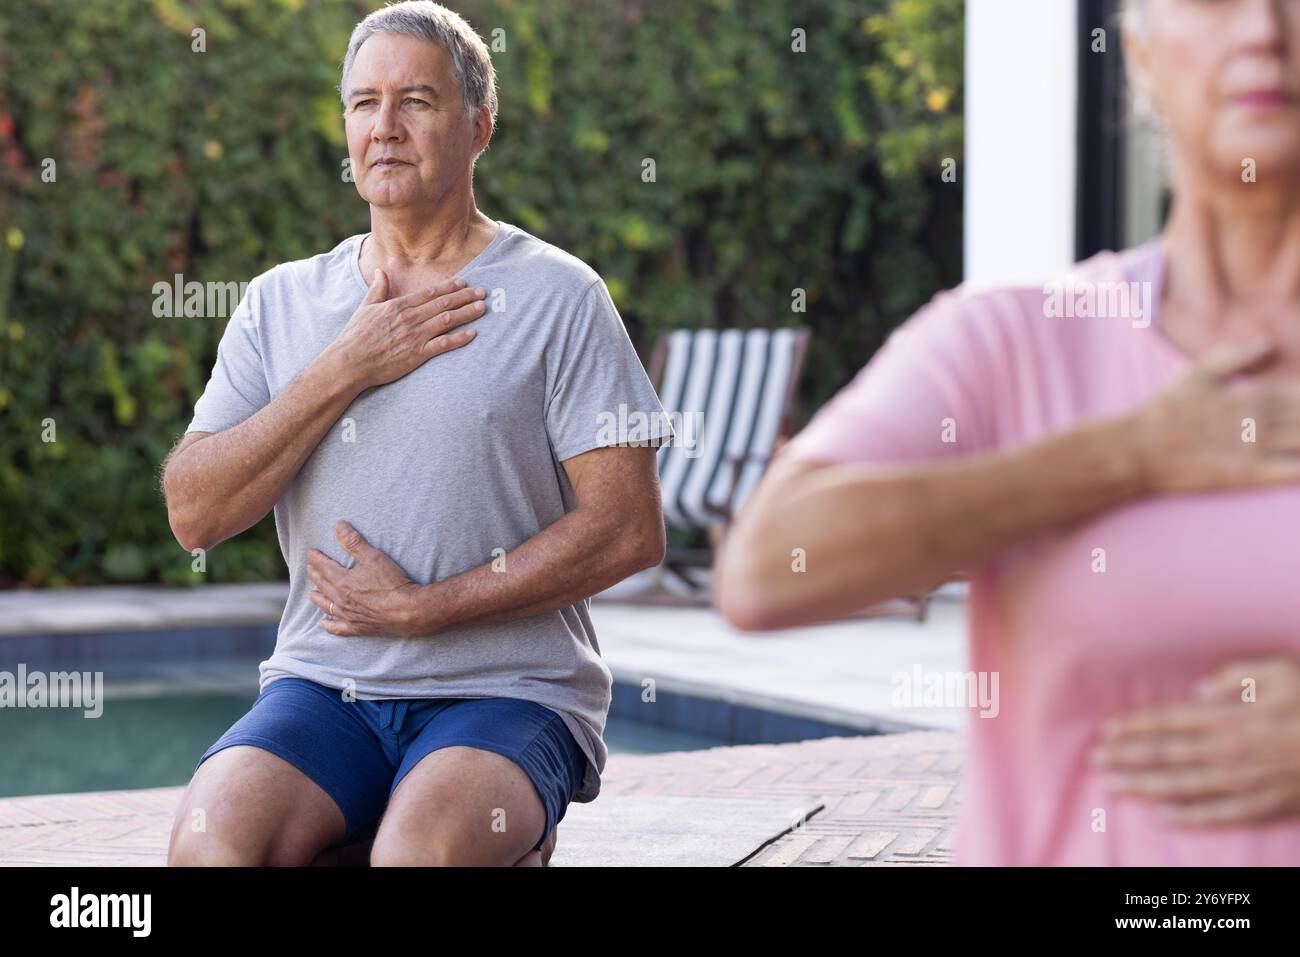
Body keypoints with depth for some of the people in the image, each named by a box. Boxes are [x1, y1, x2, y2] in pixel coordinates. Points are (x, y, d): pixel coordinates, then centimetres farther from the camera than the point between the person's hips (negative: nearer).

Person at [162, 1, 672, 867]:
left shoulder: (557, 297, 0)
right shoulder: (282, 302, 12)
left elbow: (631, 529, -7)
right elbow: (194, 513, 2)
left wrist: (422, 608, -11)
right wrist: (344, 371, -8)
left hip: (509, 692, -3)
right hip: (321, 689, 3)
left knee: (420, 848, -33)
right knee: (211, 840, -27)